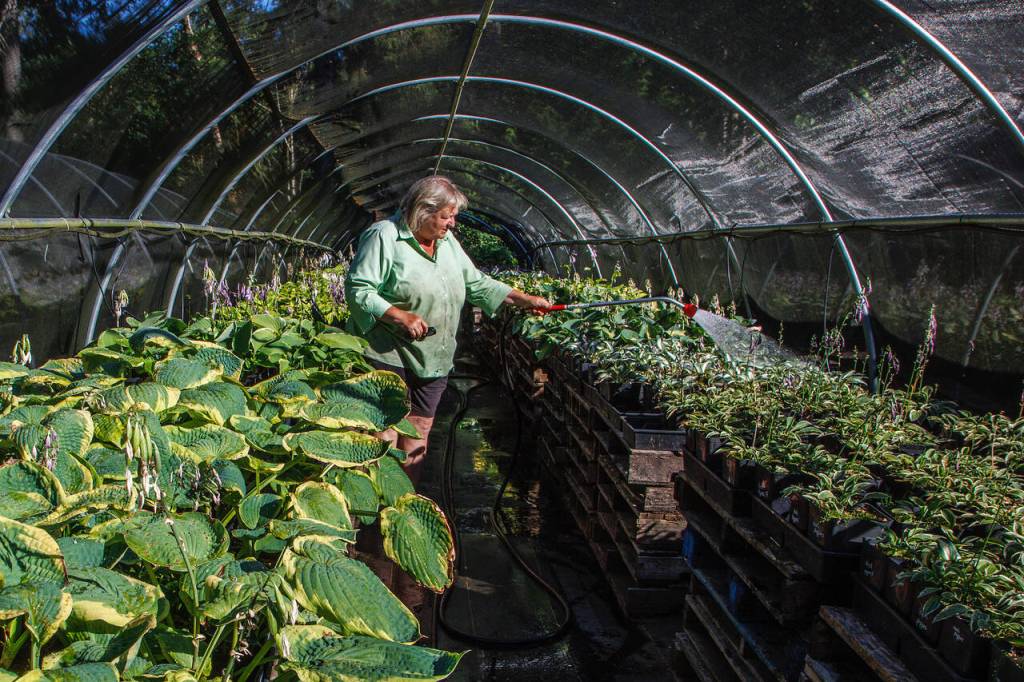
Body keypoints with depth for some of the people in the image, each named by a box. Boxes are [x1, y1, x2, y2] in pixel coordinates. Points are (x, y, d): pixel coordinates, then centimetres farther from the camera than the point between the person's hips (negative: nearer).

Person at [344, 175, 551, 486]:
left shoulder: (447, 241, 12)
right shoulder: (384, 236, -11)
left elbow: (476, 283, 19)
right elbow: (357, 289, -15)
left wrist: (524, 299, 14)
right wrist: (400, 316, -26)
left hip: (434, 359, 7)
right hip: (388, 357, -7)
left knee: (419, 431, 13)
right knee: (385, 436, -5)